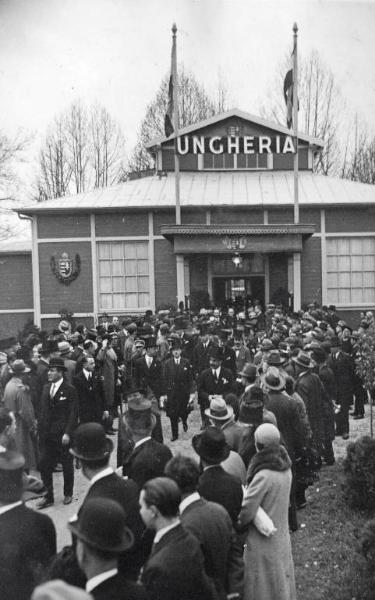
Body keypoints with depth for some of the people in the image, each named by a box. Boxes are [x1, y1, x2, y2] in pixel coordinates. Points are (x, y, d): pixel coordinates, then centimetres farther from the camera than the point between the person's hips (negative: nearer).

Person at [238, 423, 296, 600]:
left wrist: (238, 523, -3)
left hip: (264, 542, -7)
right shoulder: (285, 467, -4)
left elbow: (247, 511, -23)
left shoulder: (263, 476, -28)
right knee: (282, 585, 23)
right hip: (282, 537, 7)